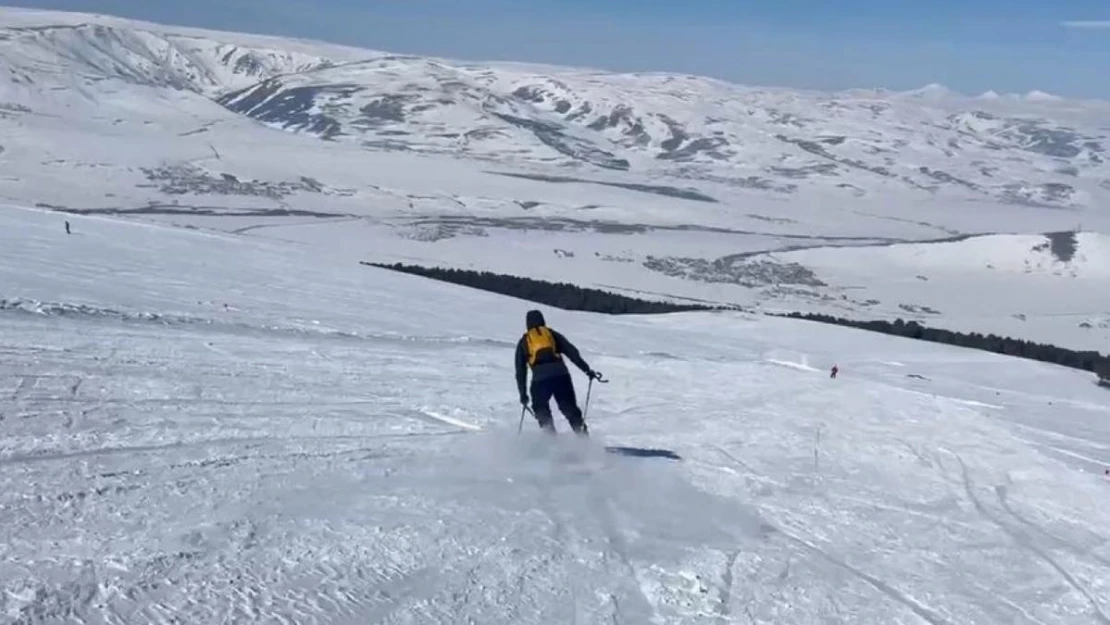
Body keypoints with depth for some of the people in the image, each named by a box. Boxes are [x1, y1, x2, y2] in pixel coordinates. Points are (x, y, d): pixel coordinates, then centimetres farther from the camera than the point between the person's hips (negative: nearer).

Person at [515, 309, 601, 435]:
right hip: (561, 375, 1)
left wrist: (523, 393, 22)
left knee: (541, 411, 17)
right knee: (570, 409, 10)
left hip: (540, 379, -1)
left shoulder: (523, 342, 21)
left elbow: (520, 371, 19)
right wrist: (587, 369, 10)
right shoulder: (552, 334, 22)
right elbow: (572, 352, 11)